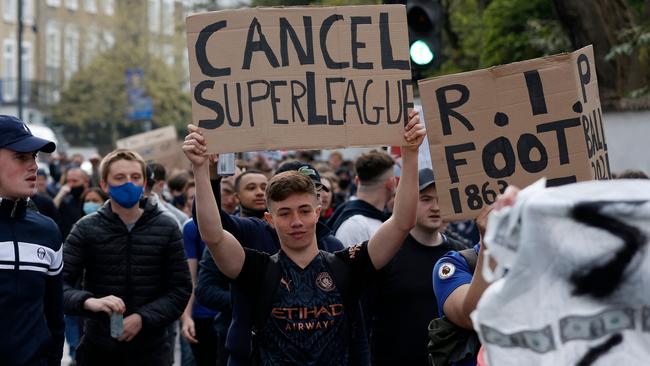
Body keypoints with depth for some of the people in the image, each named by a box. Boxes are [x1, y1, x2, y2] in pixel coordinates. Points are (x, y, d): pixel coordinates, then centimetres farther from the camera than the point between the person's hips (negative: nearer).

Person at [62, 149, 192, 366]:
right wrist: (89, 301, -27)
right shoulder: (86, 229, -1)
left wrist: (143, 318, -14)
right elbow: (58, 283, -7)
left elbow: (180, 289, 1)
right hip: (98, 348, 0)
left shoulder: (167, 228, 2)